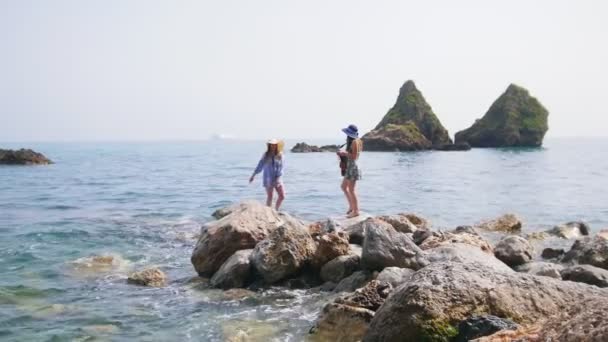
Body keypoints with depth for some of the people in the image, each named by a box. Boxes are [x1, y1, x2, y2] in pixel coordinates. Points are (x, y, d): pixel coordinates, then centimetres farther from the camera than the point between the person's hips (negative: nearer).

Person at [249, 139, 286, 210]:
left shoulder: (280, 155, -2)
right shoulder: (266, 155, 0)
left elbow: (281, 168, -7)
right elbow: (260, 166, 4)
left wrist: (278, 178, -17)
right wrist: (253, 175, 3)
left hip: (277, 179, 2)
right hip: (268, 179, -2)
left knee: (282, 196, -2)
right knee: (270, 197, -2)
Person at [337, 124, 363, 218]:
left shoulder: (355, 142, -17)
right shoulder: (357, 141, 12)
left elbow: (354, 156, -20)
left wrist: (345, 153, -12)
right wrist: (343, 153, 9)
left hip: (353, 167, -11)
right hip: (350, 167, 11)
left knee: (351, 189, -4)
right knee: (344, 186, 20)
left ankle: (356, 211, 2)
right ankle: (351, 206, 26)